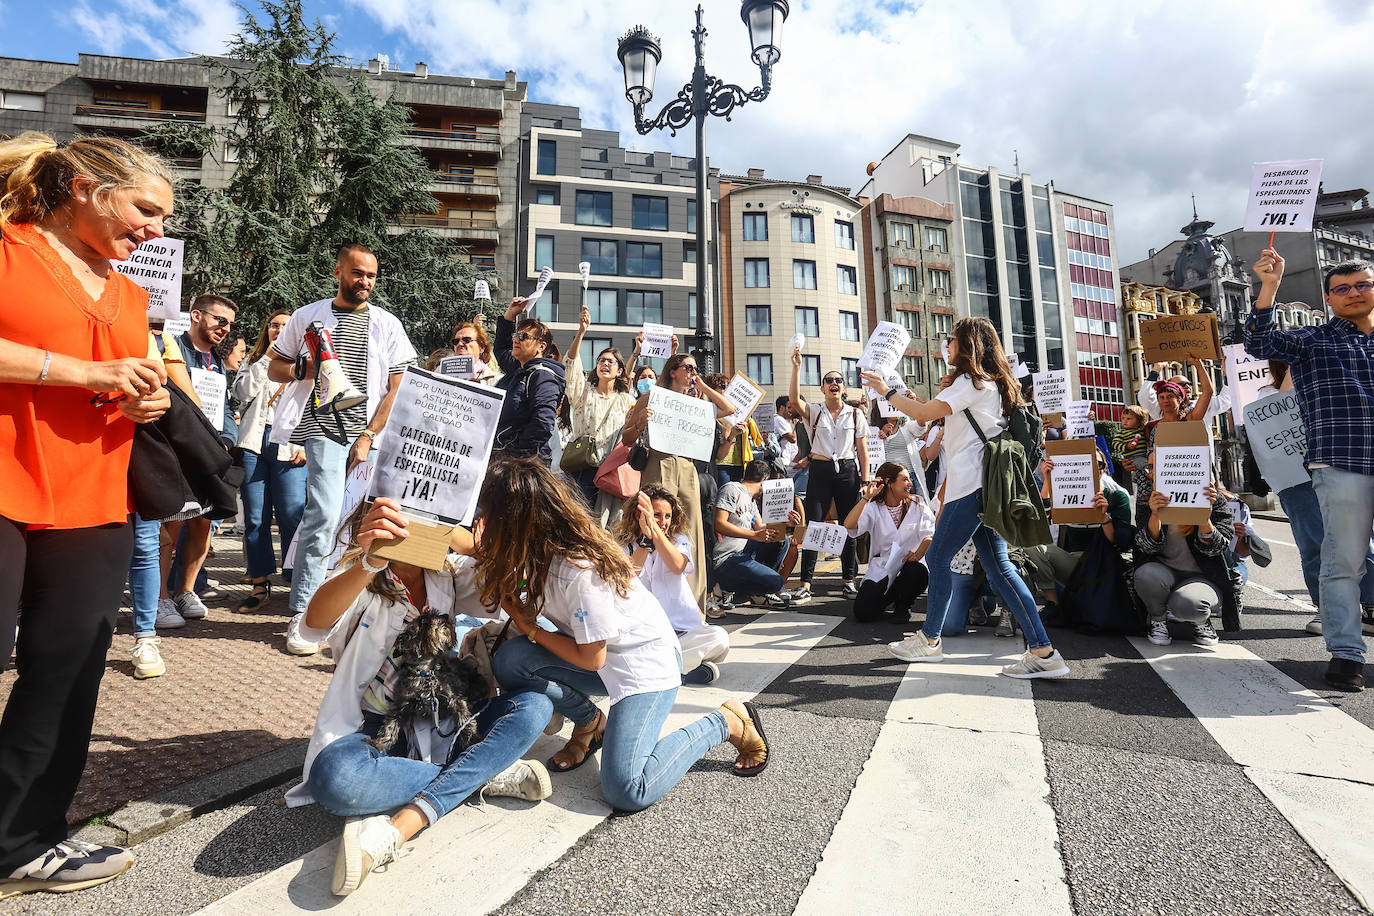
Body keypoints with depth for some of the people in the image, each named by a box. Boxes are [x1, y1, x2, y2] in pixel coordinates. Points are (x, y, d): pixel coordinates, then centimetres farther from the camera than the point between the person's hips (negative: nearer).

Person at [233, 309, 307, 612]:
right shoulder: (254, 362, 20)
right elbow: (243, 393, 2)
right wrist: (267, 357, 1)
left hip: (288, 447, -3)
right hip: (253, 443, 3)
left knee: (292, 517, -10)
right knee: (255, 518, 3)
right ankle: (260, 585, 10)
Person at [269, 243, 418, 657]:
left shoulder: (386, 324, 10)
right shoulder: (308, 316, 11)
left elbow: (399, 388, 4)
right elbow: (274, 368, 16)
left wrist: (369, 437, -5)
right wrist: (303, 368, -8)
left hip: (371, 435, 2)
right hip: (326, 430, -2)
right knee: (325, 515, -14)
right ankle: (301, 614, -3)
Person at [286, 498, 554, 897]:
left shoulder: (449, 572, 1)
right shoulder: (360, 581, -9)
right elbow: (314, 625, -31)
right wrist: (369, 565, -52)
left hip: (442, 722, 3)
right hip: (378, 726, -3)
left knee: (533, 706, -22)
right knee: (336, 776, -37)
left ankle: (399, 828, -27)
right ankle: (485, 773, -19)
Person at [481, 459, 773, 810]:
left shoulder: (581, 571, -31)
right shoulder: (543, 547, -8)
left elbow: (591, 659, -20)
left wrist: (529, 627, -12)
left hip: (647, 662, -8)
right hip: (602, 654, 8)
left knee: (626, 791, -20)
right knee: (510, 660, -15)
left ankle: (728, 722, 1)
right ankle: (590, 722, 10)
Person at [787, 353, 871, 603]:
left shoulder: (855, 414, 9)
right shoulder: (814, 411, 6)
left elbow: (862, 450, 8)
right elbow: (794, 400, -15)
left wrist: (865, 480, 2)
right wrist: (797, 367, -19)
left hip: (848, 471, 1)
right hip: (820, 471, -1)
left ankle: (848, 580, 16)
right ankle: (805, 584, -6)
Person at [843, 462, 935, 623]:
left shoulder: (917, 504, 6)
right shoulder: (874, 508, 2)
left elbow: (930, 534, -7)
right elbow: (849, 525, -16)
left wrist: (918, 553, -25)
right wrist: (866, 498, -22)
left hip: (909, 563, 1)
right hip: (881, 569, -1)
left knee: (917, 572, -36)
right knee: (862, 613, -18)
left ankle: (903, 605, -1)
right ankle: (889, 597, 19)